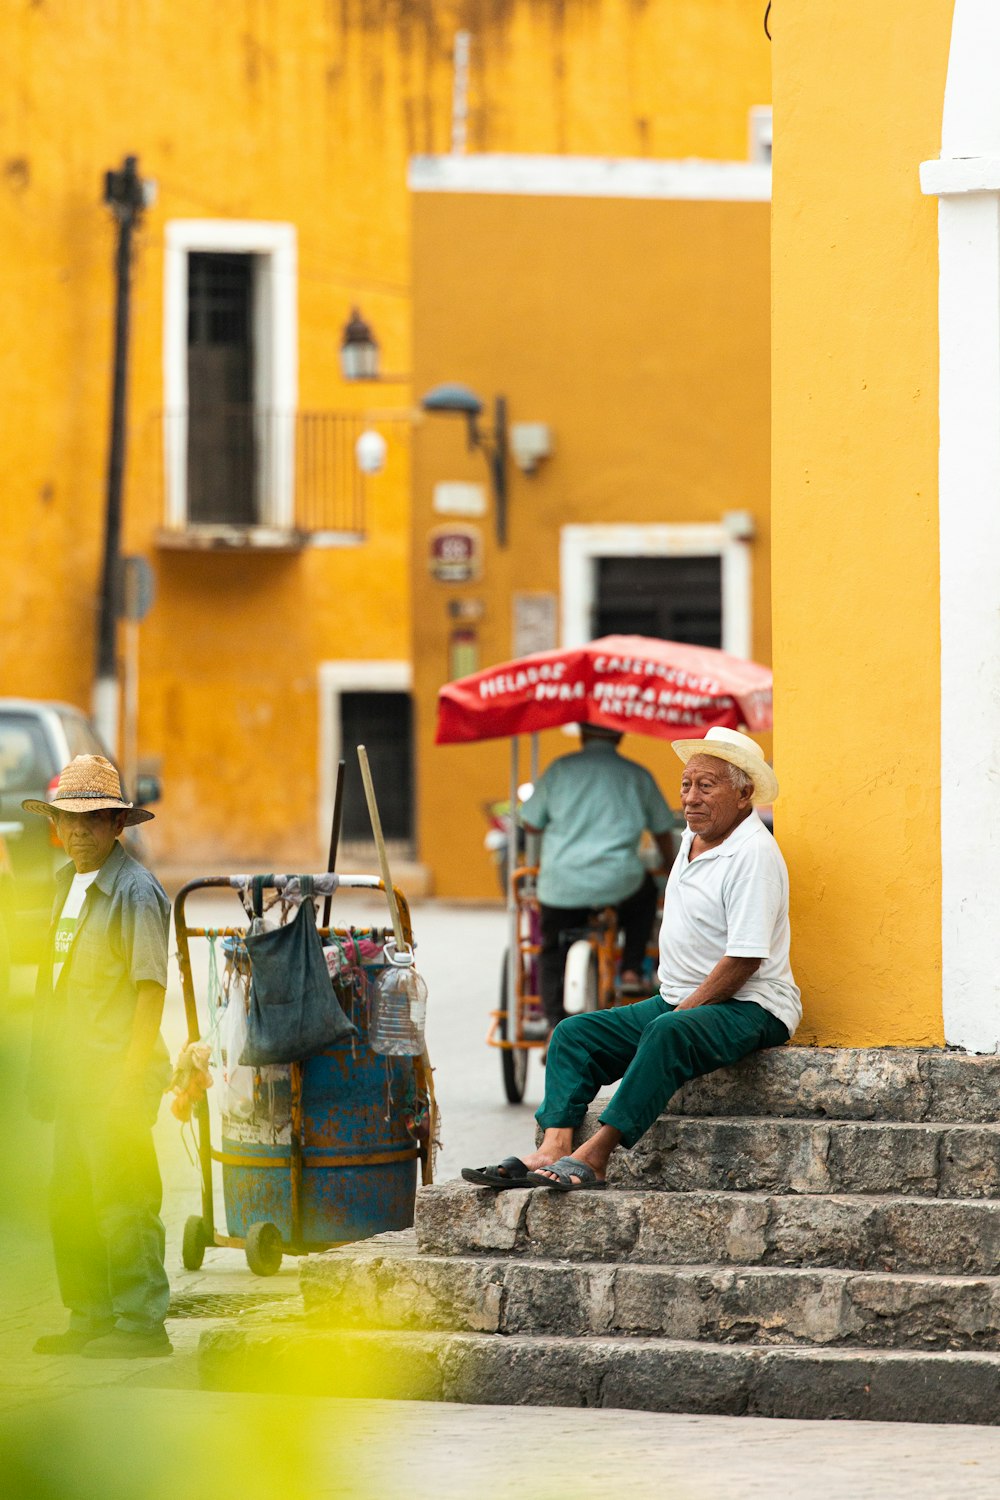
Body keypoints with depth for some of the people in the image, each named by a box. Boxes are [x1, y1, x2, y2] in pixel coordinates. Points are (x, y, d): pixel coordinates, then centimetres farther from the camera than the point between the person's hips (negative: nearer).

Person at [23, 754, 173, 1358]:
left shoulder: (135, 891, -12)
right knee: (70, 1205, 12)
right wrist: (45, 1063, 17)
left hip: (119, 1073, -9)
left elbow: (151, 987, -15)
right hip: (74, 1070, 9)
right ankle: (91, 1318, 21)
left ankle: (142, 1324, -2)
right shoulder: (67, 882, 14)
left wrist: (130, 1076, -19)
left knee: (124, 1203, -7)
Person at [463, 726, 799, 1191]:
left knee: (668, 1034, -38)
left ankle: (594, 1155, -39)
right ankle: (553, 1149, -24)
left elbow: (743, 960, -21)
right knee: (575, 1033, -5)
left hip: (749, 1009, -10)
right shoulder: (693, 839, 14)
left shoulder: (754, 854, -15)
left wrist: (680, 1012, -18)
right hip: (678, 999, 10)